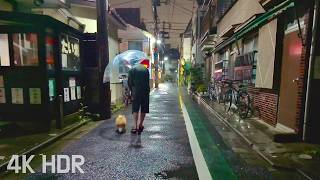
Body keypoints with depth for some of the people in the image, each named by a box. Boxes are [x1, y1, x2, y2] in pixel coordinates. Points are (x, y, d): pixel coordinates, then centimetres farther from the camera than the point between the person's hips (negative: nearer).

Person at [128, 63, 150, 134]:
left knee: (135, 109, 4)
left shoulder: (132, 70, 5)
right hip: (145, 92, 2)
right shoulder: (146, 70, 10)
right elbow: (148, 82, 7)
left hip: (136, 92, -2)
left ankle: (135, 126, -2)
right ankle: (140, 125, 20)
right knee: (143, 109, 11)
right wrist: (148, 90, 11)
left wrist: (132, 92, 7)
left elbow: (129, 82, 0)